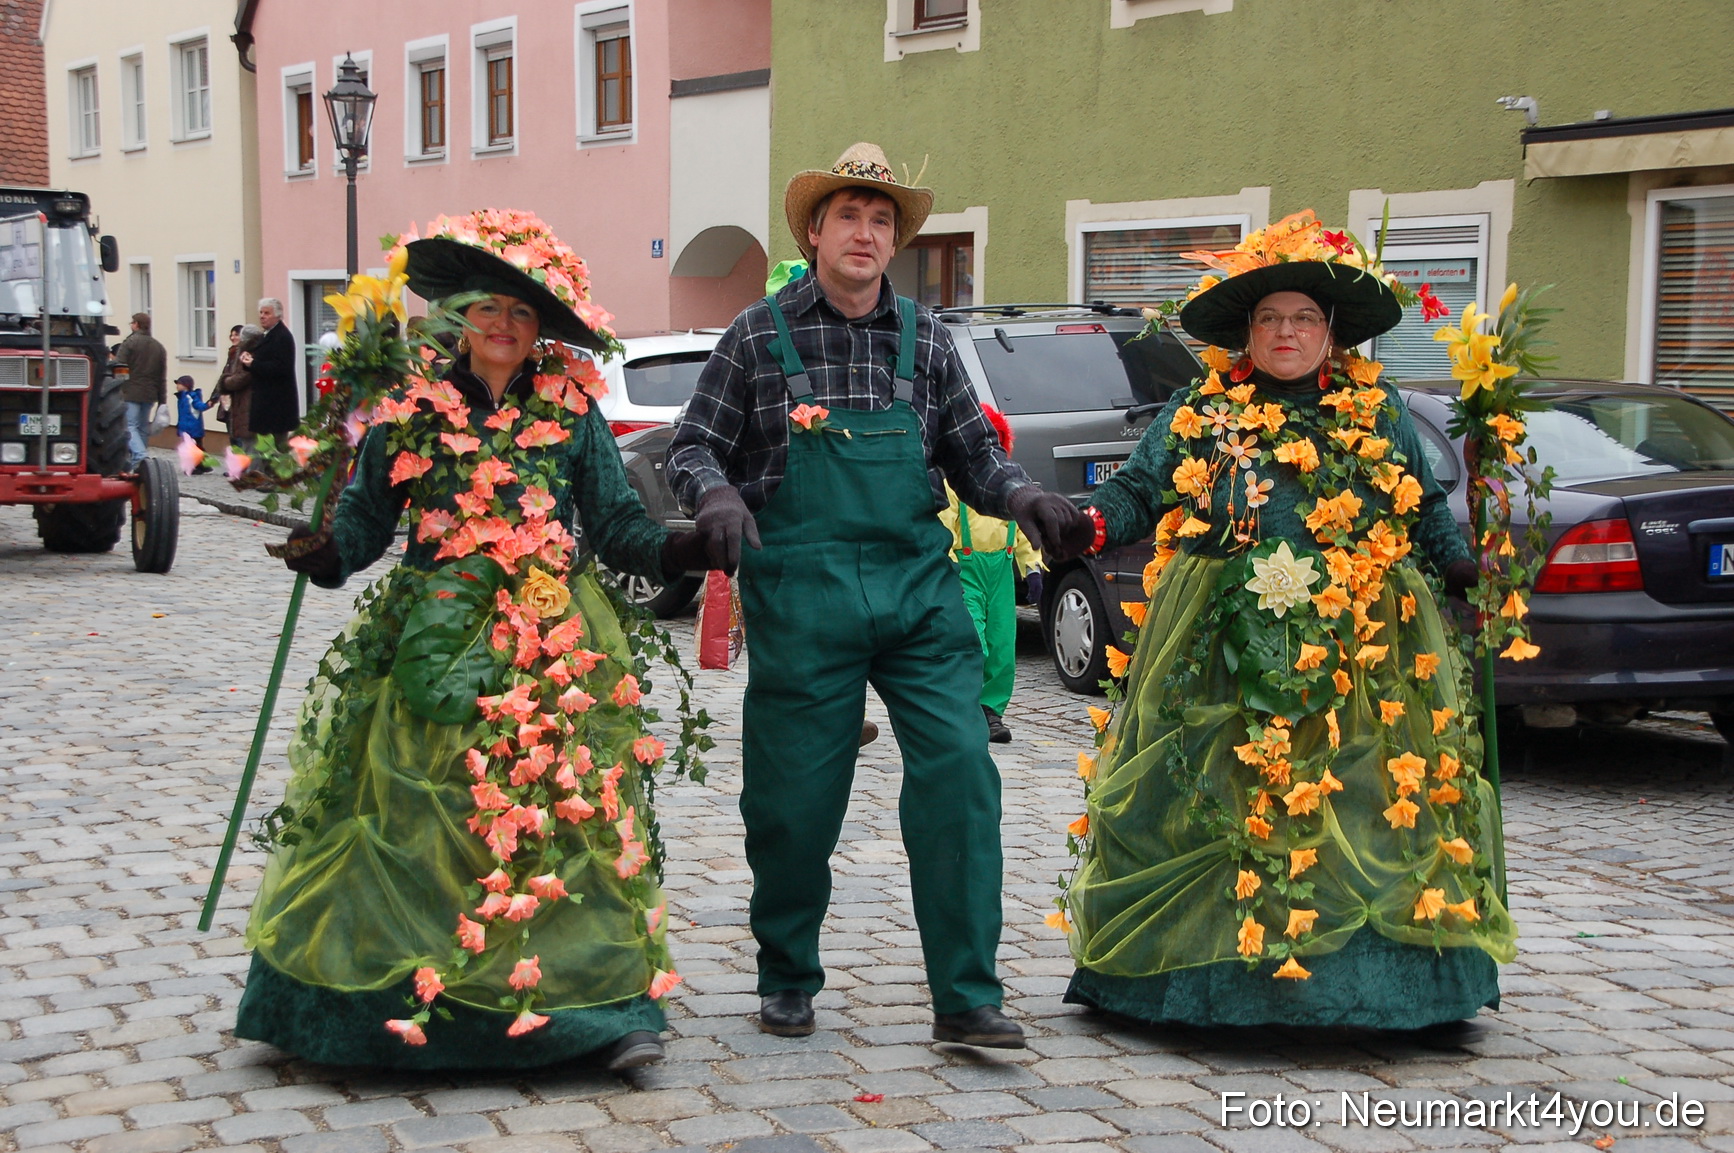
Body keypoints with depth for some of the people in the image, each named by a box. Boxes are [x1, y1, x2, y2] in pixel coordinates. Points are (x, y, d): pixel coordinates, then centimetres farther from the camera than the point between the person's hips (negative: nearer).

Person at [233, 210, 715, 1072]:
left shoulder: (570, 408, 7)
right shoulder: (412, 407, 6)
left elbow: (617, 528, 5)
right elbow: (364, 521, 3)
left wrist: (682, 547, -13)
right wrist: (323, 555, -17)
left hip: (552, 651, 0)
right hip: (434, 644, 0)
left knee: (571, 822, -6)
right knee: (413, 824, 0)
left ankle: (611, 1007, -1)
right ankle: (392, 1004, 12)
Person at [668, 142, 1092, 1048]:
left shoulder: (923, 339, 12)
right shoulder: (760, 335, 4)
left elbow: (972, 454, 15)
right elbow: (694, 446, 6)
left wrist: (1022, 497, -5)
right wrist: (718, 497, -15)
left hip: (917, 583, 2)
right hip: (797, 590, -2)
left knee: (959, 769, -8)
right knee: (794, 795, 4)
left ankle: (966, 999, -1)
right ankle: (788, 980, 26)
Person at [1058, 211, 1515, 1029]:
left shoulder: (1379, 415, 12)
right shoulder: (1197, 413, 9)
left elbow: (1427, 515, 17)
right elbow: (1136, 494, 5)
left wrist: (1466, 570, 1)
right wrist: (1091, 523, -14)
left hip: (1357, 660, 1)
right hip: (1222, 663, 0)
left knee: (1361, 805, -2)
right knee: (1213, 803, -2)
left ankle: (1375, 975, 8)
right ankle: (1206, 966, 8)